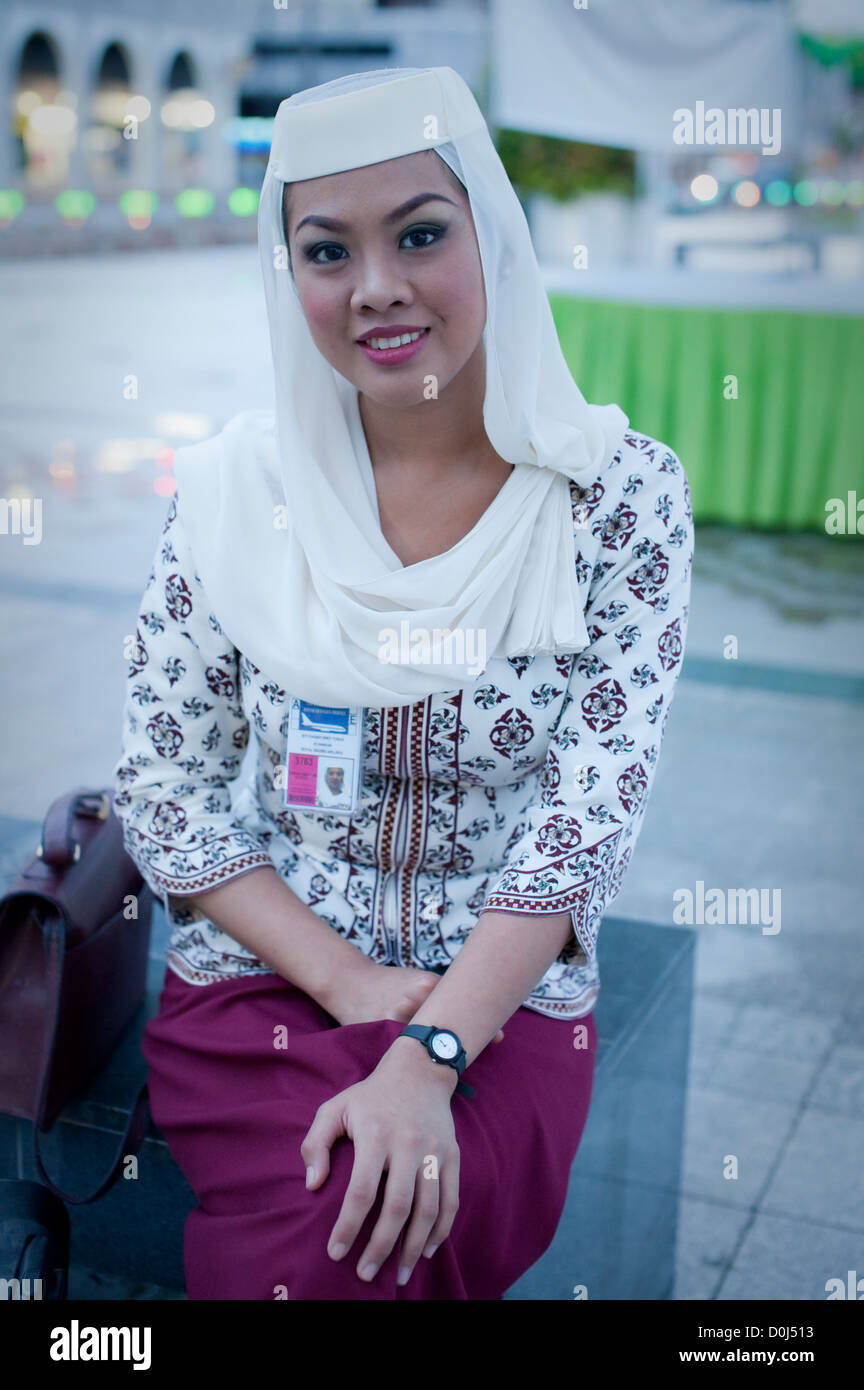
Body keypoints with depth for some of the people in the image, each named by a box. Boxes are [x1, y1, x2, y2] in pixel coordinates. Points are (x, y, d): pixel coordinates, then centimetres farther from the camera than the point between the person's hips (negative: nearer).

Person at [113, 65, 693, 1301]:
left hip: (507, 1007, 0)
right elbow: (163, 789, -2)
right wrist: (348, 979, -13)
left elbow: (595, 804, -12)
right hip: (257, 977, 1)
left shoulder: (624, 495, -7)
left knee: (386, 1233, -26)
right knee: (330, 1246, -25)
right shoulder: (233, 490, -4)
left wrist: (430, 1055, -22)